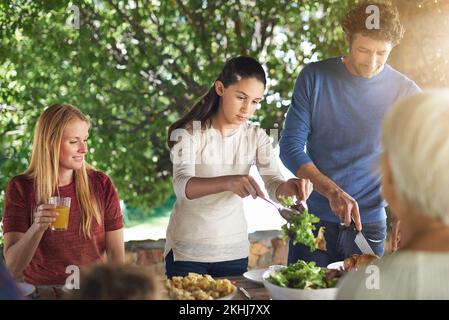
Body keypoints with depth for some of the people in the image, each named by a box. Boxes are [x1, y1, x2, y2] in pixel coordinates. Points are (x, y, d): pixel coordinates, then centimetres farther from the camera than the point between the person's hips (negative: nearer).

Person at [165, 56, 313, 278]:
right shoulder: (188, 133, -13)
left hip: (234, 250, 4)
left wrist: (289, 187, -34)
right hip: (188, 250, -3)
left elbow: (274, 185, -10)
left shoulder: (256, 137, 0)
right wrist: (227, 182, -47)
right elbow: (182, 185, -29)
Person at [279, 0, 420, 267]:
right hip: (313, 218, 0)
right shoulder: (315, 78, -3)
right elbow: (290, 146, -6)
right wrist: (332, 191, -20)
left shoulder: (406, 93, -3)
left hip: (369, 224, 0)